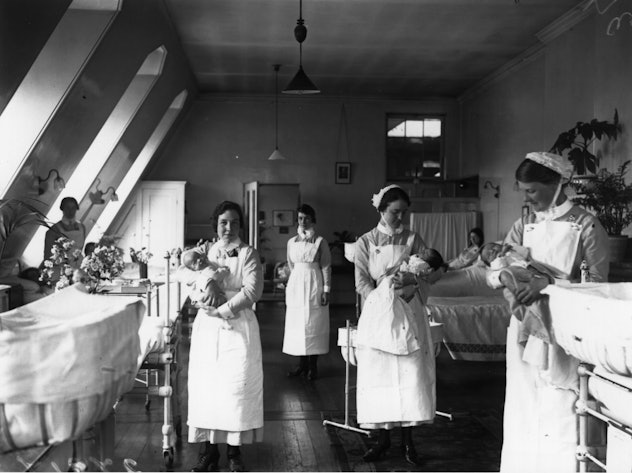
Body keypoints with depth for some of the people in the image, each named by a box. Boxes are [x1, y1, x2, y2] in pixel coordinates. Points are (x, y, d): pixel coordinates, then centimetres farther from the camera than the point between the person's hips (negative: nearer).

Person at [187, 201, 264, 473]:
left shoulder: (248, 255, 0)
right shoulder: (206, 252, 12)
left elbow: (252, 291, -9)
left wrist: (223, 310, -15)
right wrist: (207, 283, -18)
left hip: (238, 325, -3)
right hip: (207, 327, 3)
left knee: (237, 387, -1)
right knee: (205, 386, 2)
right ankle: (208, 451, 11)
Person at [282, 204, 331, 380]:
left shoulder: (320, 241, -3)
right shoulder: (292, 242, 9)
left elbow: (326, 267, -4)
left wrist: (326, 290, -9)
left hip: (314, 285, -4)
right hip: (296, 285, 4)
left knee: (313, 324, -1)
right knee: (296, 324, 4)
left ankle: (313, 366, 7)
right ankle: (302, 364, 14)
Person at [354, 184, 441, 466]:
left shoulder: (413, 240, 6)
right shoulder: (365, 242, 3)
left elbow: (431, 273, -1)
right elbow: (362, 283, -3)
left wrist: (409, 280, -19)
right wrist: (384, 299, -17)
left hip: (409, 315, 1)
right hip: (377, 314, -1)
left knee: (412, 376, -2)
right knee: (378, 376, 1)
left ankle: (407, 439, 8)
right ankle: (383, 437, 13)